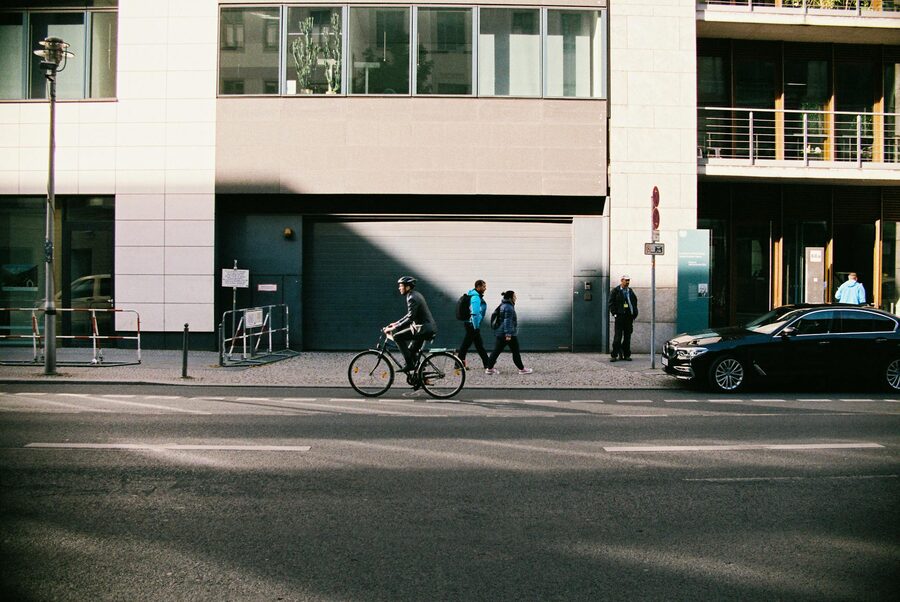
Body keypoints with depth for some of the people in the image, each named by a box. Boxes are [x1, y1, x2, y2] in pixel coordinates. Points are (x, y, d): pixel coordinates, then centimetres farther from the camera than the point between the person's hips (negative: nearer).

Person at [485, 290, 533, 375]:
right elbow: (507, 321, -22)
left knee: (496, 351, 8)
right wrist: (508, 334, -24)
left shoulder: (503, 305, 16)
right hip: (509, 334, -9)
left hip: (499, 333, 9)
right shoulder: (509, 307, -16)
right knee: (515, 351, 2)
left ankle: (489, 368, 6)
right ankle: (521, 369, 10)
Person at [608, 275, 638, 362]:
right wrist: (614, 313, -11)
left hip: (629, 316, 5)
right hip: (620, 316, -5)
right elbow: (611, 303, -2)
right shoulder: (615, 291, 1)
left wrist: (634, 314, 8)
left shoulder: (631, 292, 15)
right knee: (618, 337, -7)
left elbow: (634, 303, 18)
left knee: (627, 337, 7)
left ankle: (626, 355, 12)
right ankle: (615, 355, -5)